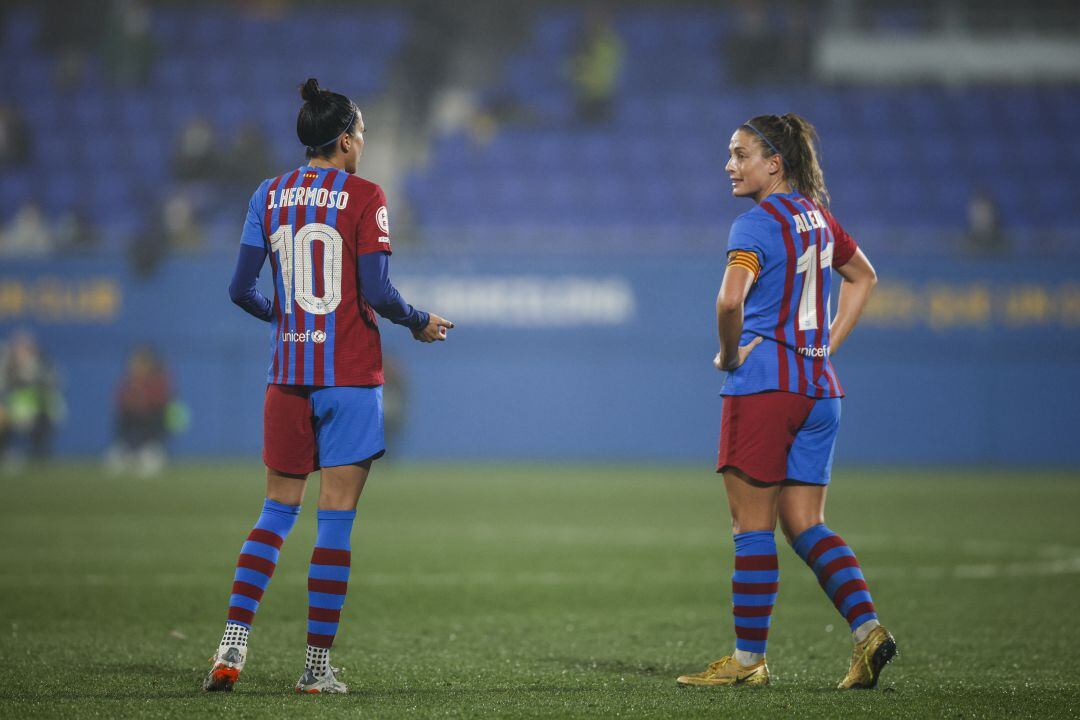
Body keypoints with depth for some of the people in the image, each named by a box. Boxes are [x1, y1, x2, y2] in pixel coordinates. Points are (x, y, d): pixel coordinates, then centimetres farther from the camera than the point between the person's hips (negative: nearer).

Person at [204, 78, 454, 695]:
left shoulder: (269, 197, 6)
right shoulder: (365, 198, -8)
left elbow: (242, 290, 6)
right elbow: (377, 293, -14)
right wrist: (420, 323, 5)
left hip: (288, 375, 4)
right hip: (351, 376, -4)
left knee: (278, 511, 12)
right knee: (337, 518, 1)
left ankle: (233, 647, -1)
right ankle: (318, 665, 2)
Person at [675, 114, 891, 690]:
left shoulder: (756, 225, -12)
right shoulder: (817, 216, 14)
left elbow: (731, 299, -28)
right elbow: (863, 278, 29)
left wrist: (728, 354, -10)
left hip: (764, 383, -8)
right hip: (818, 386, 8)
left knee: (752, 524, -1)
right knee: (804, 525, 10)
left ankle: (748, 658, 3)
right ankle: (867, 629, -5)